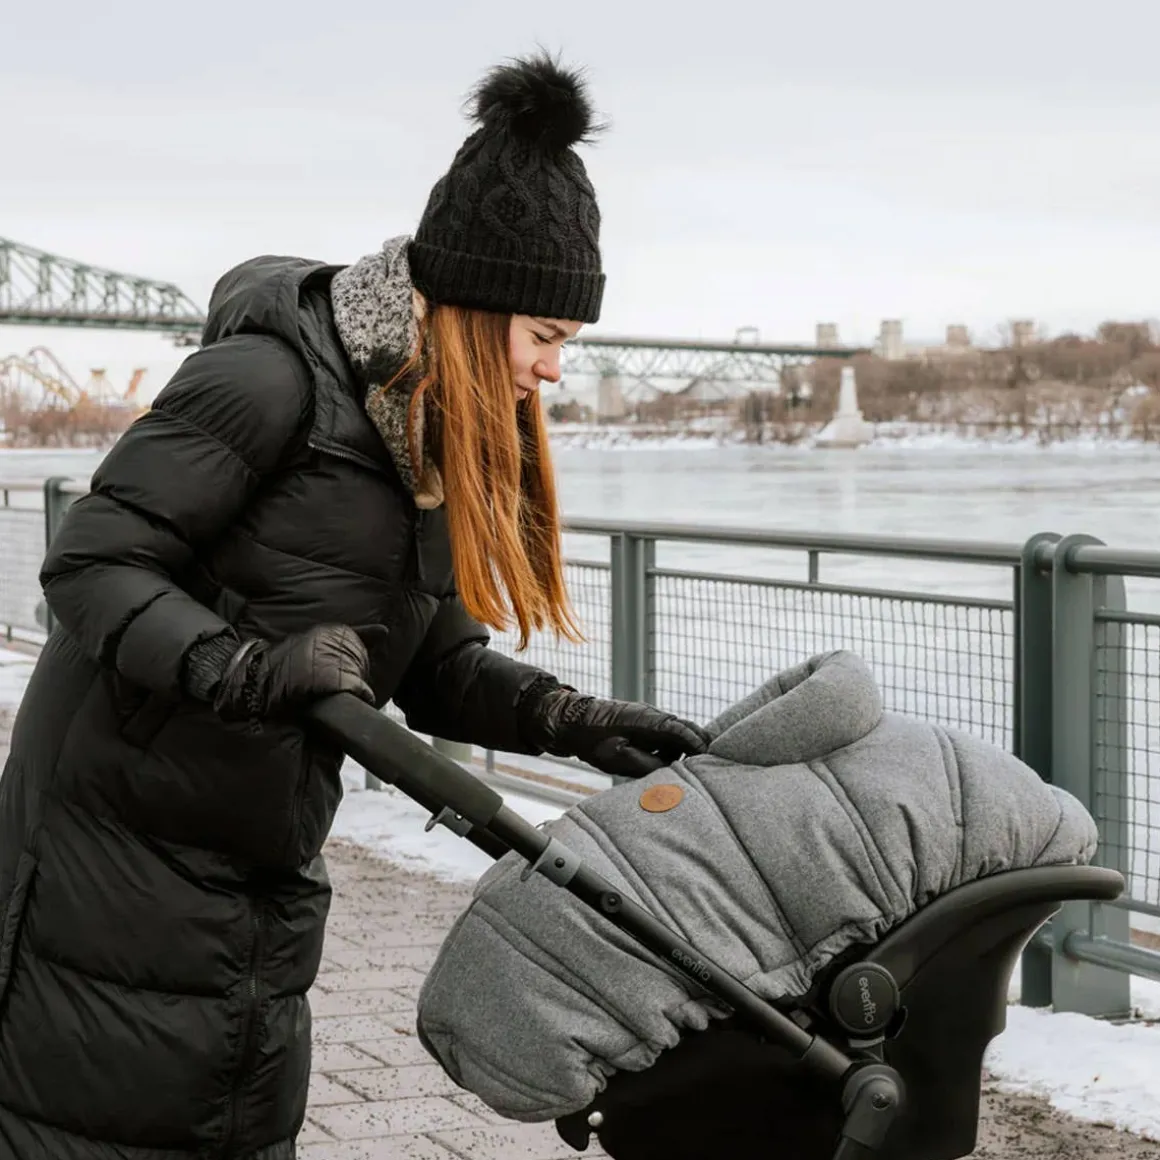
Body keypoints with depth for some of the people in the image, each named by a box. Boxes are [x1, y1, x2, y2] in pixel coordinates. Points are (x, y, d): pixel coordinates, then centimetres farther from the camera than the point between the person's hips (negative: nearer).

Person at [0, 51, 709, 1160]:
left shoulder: (440, 434, 8)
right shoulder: (269, 375, -17)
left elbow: (437, 663, 7)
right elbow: (90, 561, -19)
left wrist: (569, 719, -9)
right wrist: (243, 667, -34)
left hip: (266, 879, 8)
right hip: (121, 849, -8)